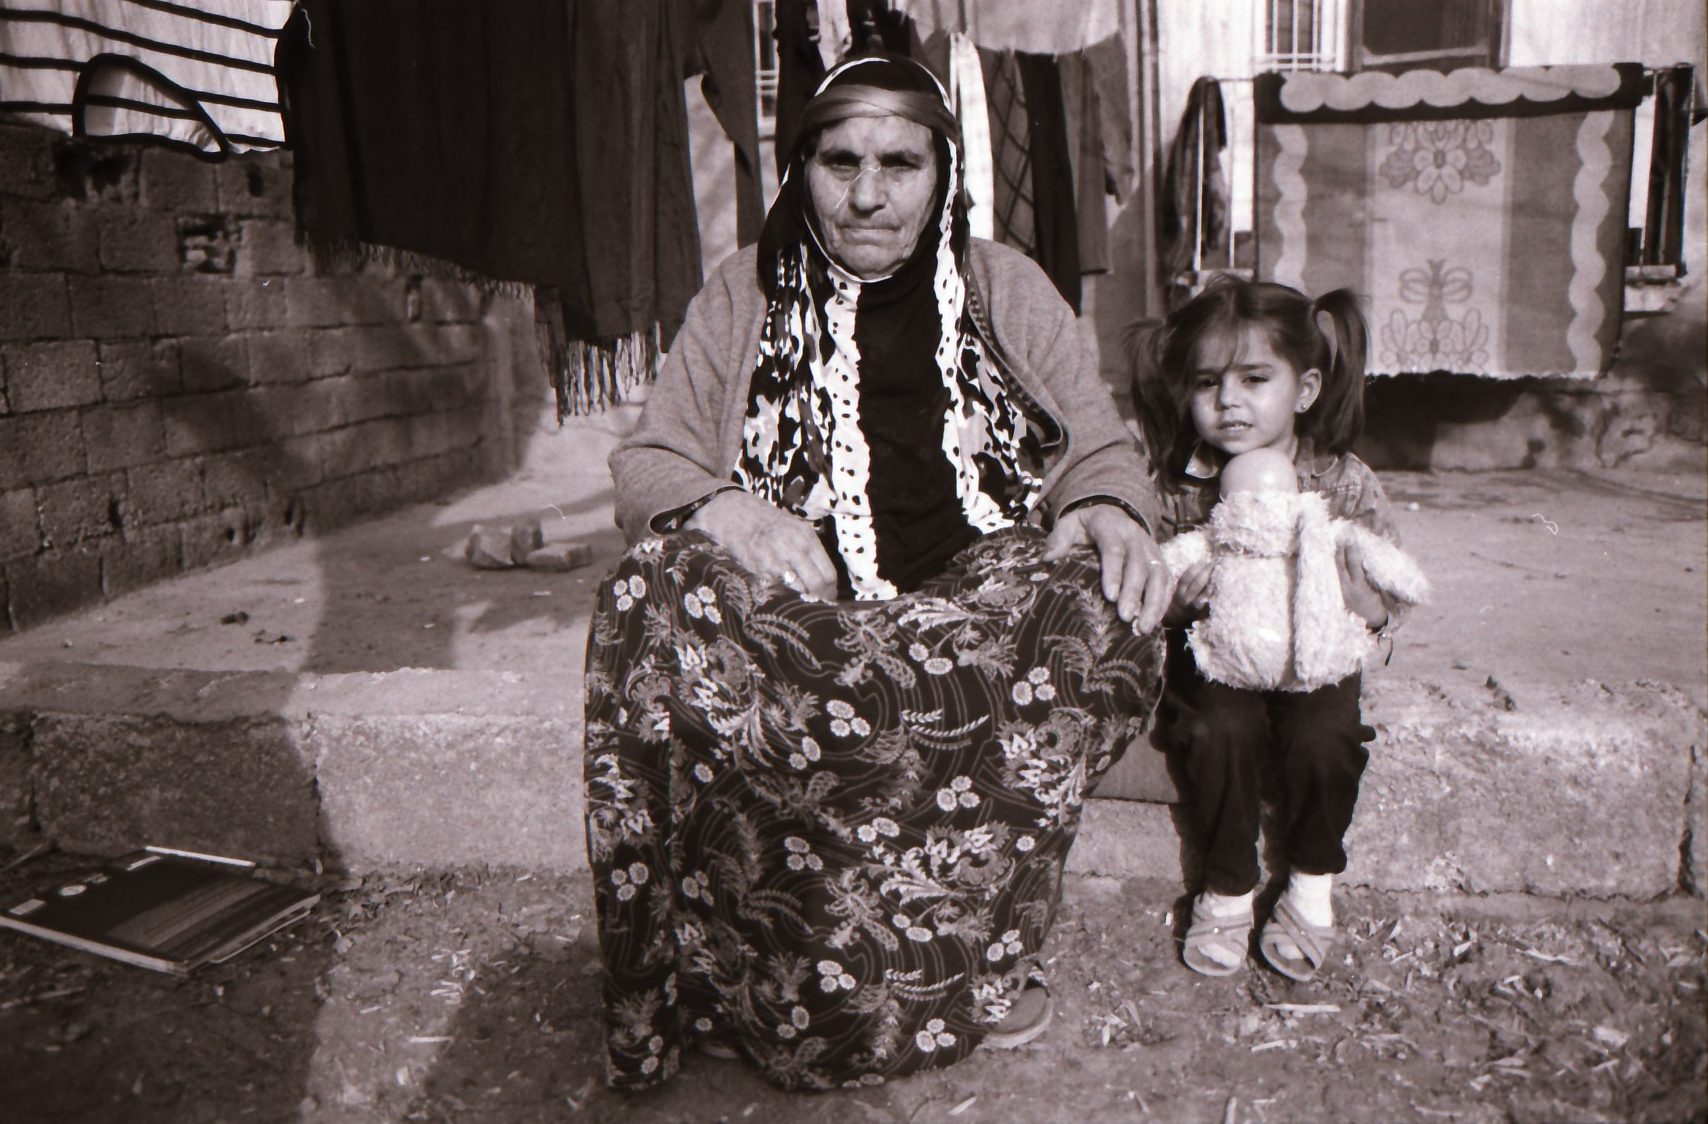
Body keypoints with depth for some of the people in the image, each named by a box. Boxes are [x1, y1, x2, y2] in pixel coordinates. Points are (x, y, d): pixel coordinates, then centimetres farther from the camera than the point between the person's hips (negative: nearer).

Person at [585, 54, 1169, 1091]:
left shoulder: (1007, 289, 15)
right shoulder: (745, 295, 14)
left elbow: (1101, 449, 12)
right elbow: (647, 462, 9)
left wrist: (1109, 508, -14)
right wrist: (725, 508, -16)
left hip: (975, 593, 1)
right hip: (795, 607, 0)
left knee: (1099, 610, -31)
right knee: (662, 597, -31)